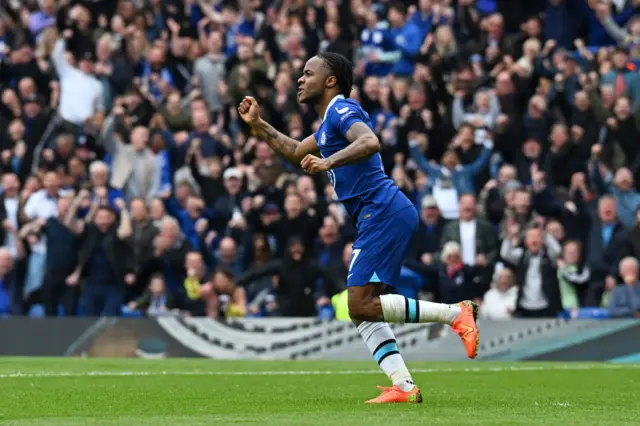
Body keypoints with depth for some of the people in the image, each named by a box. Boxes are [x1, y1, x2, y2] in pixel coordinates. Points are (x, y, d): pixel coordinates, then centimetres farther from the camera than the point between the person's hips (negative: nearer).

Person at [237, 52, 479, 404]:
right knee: (363, 311, 6)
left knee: (361, 307, -15)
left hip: (383, 213, -10)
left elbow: (369, 142, -27)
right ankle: (403, 386, -1)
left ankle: (456, 313, -16)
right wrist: (258, 125, 34)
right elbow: (297, 153, 41)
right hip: (380, 218, 10)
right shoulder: (329, 121, 25)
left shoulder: (342, 109, -6)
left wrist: (328, 162, -36)